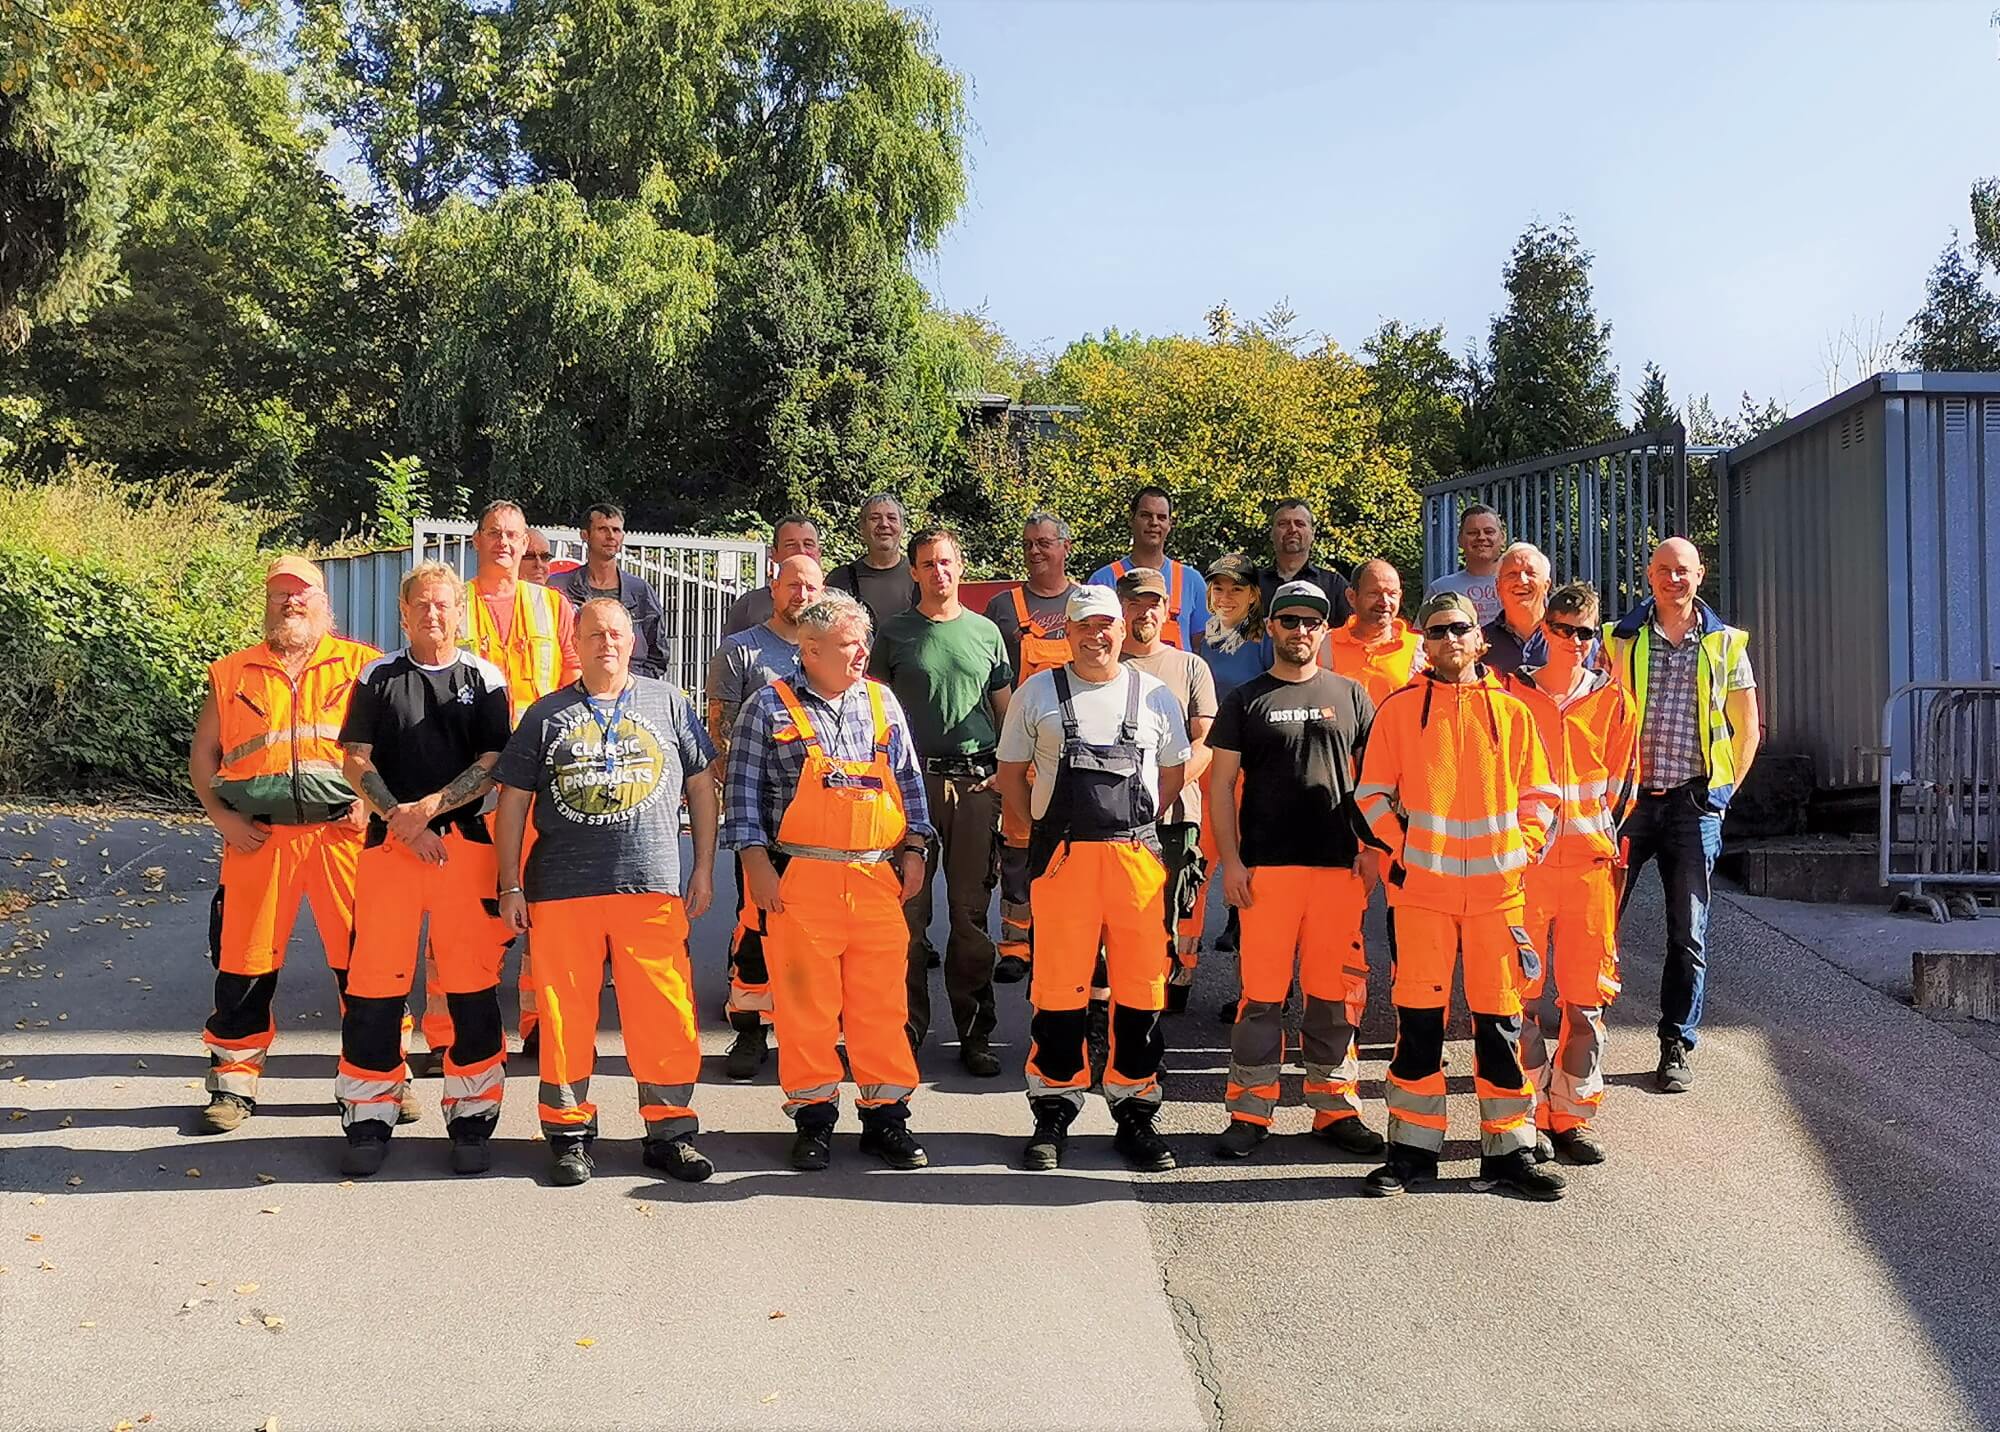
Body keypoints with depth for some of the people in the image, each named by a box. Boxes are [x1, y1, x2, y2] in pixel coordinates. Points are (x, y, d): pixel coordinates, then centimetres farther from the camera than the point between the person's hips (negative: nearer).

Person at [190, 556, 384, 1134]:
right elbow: (203, 754, 16)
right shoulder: (233, 673, 13)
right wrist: (221, 816, 2)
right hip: (258, 837, 2)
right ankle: (234, 1084, 19)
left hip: (342, 832, -1)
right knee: (244, 962, 5)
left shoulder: (362, 666, 8)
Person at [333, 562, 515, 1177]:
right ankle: (369, 1119, 11)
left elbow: (491, 765, 0)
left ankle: (472, 1119, 11)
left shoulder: (486, 679, 8)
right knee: (375, 981, 0)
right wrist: (399, 819, -9)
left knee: (472, 984, 1)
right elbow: (356, 761, 4)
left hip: (466, 842, 0)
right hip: (388, 843, 1)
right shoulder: (377, 677, 10)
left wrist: (428, 808, -11)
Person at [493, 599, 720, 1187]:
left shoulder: (668, 703, 11)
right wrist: (510, 886, 4)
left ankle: (669, 1131, 10)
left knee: (665, 1013, -2)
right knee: (565, 1015, 3)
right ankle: (569, 1133, 17)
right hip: (561, 890, 0)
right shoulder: (545, 715, 10)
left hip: (653, 886, 0)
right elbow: (513, 802, 10)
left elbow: (701, 786, 14)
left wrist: (703, 869, 9)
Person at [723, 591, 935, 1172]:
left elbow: (909, 780, 18)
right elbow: (743, 790, 1)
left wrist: (914, 849, 10)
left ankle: (886, 1116, 15)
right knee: (805, 1003, 1)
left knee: (883, 1002, 4)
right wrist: (756, 862, -6)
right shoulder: (770, 706, 2)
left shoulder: (882, 703, 14)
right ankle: (813, 1119, 14)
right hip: (799, 881, -3)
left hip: (878, 879, 3)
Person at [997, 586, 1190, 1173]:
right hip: (1061, 857, -1)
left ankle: (1135, 1112, 16)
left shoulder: (1155, 695, 12)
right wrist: (1044, 834, 3)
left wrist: (1137, 828, 8)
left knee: (1141, 986, 2)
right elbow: (1010, 775, 12)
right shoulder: (1037, 693, 9)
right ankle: (1053, 1114, 13)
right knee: (1058, 986, 0)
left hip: (1136, 855, 1)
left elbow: (1173, 773, 19)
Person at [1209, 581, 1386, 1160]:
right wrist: (1230, 860, -3)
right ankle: (1250, 1112, 6)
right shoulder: (1245, 700, 8)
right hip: (1266, 867, -1)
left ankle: (1334, 1107, 16)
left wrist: (1371, 850, 4)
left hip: (1339, 865, 2)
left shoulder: (1350, 696, 13)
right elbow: (1221, 782, 5)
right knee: (1262, 989, -2)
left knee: (1335, 990, 5)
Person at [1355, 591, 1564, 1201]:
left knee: (1501, 1018, 5)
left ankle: (1509, 1151, 14)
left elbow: (1538, 792, 12)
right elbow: (1372, 794, 6)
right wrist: (1403, 848, -4)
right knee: (1418, 1018, 1)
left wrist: (1523, 848, -1)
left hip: (1496, 886, 1)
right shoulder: (1398, 709, 5)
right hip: (1422, 886, -1)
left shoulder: (1510, 710, 9)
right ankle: (1412, 1149, 11)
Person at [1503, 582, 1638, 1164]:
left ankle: (1573, 1115, 13)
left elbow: (1621, 782, 15)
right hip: (1523, 860, -1)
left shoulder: (1612, 700, 9)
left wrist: (1598, 833, 9)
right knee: (1522, 994, -1)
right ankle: (1529, 1118, 8)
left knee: (1587, 996, 3)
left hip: (1590, 860, 2)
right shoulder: (1511, 693, 5)